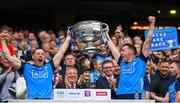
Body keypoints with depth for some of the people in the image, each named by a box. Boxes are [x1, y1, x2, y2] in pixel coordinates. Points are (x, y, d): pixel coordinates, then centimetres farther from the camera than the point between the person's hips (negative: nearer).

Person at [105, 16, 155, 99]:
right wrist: (106, 34, 38)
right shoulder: (122, 62, 18)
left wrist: (152, 24, 1)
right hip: (121, 96, 5)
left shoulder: (140, 60, 7)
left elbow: (147, 42, 4)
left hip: (136, 96, -4)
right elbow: (112, 48, 29)